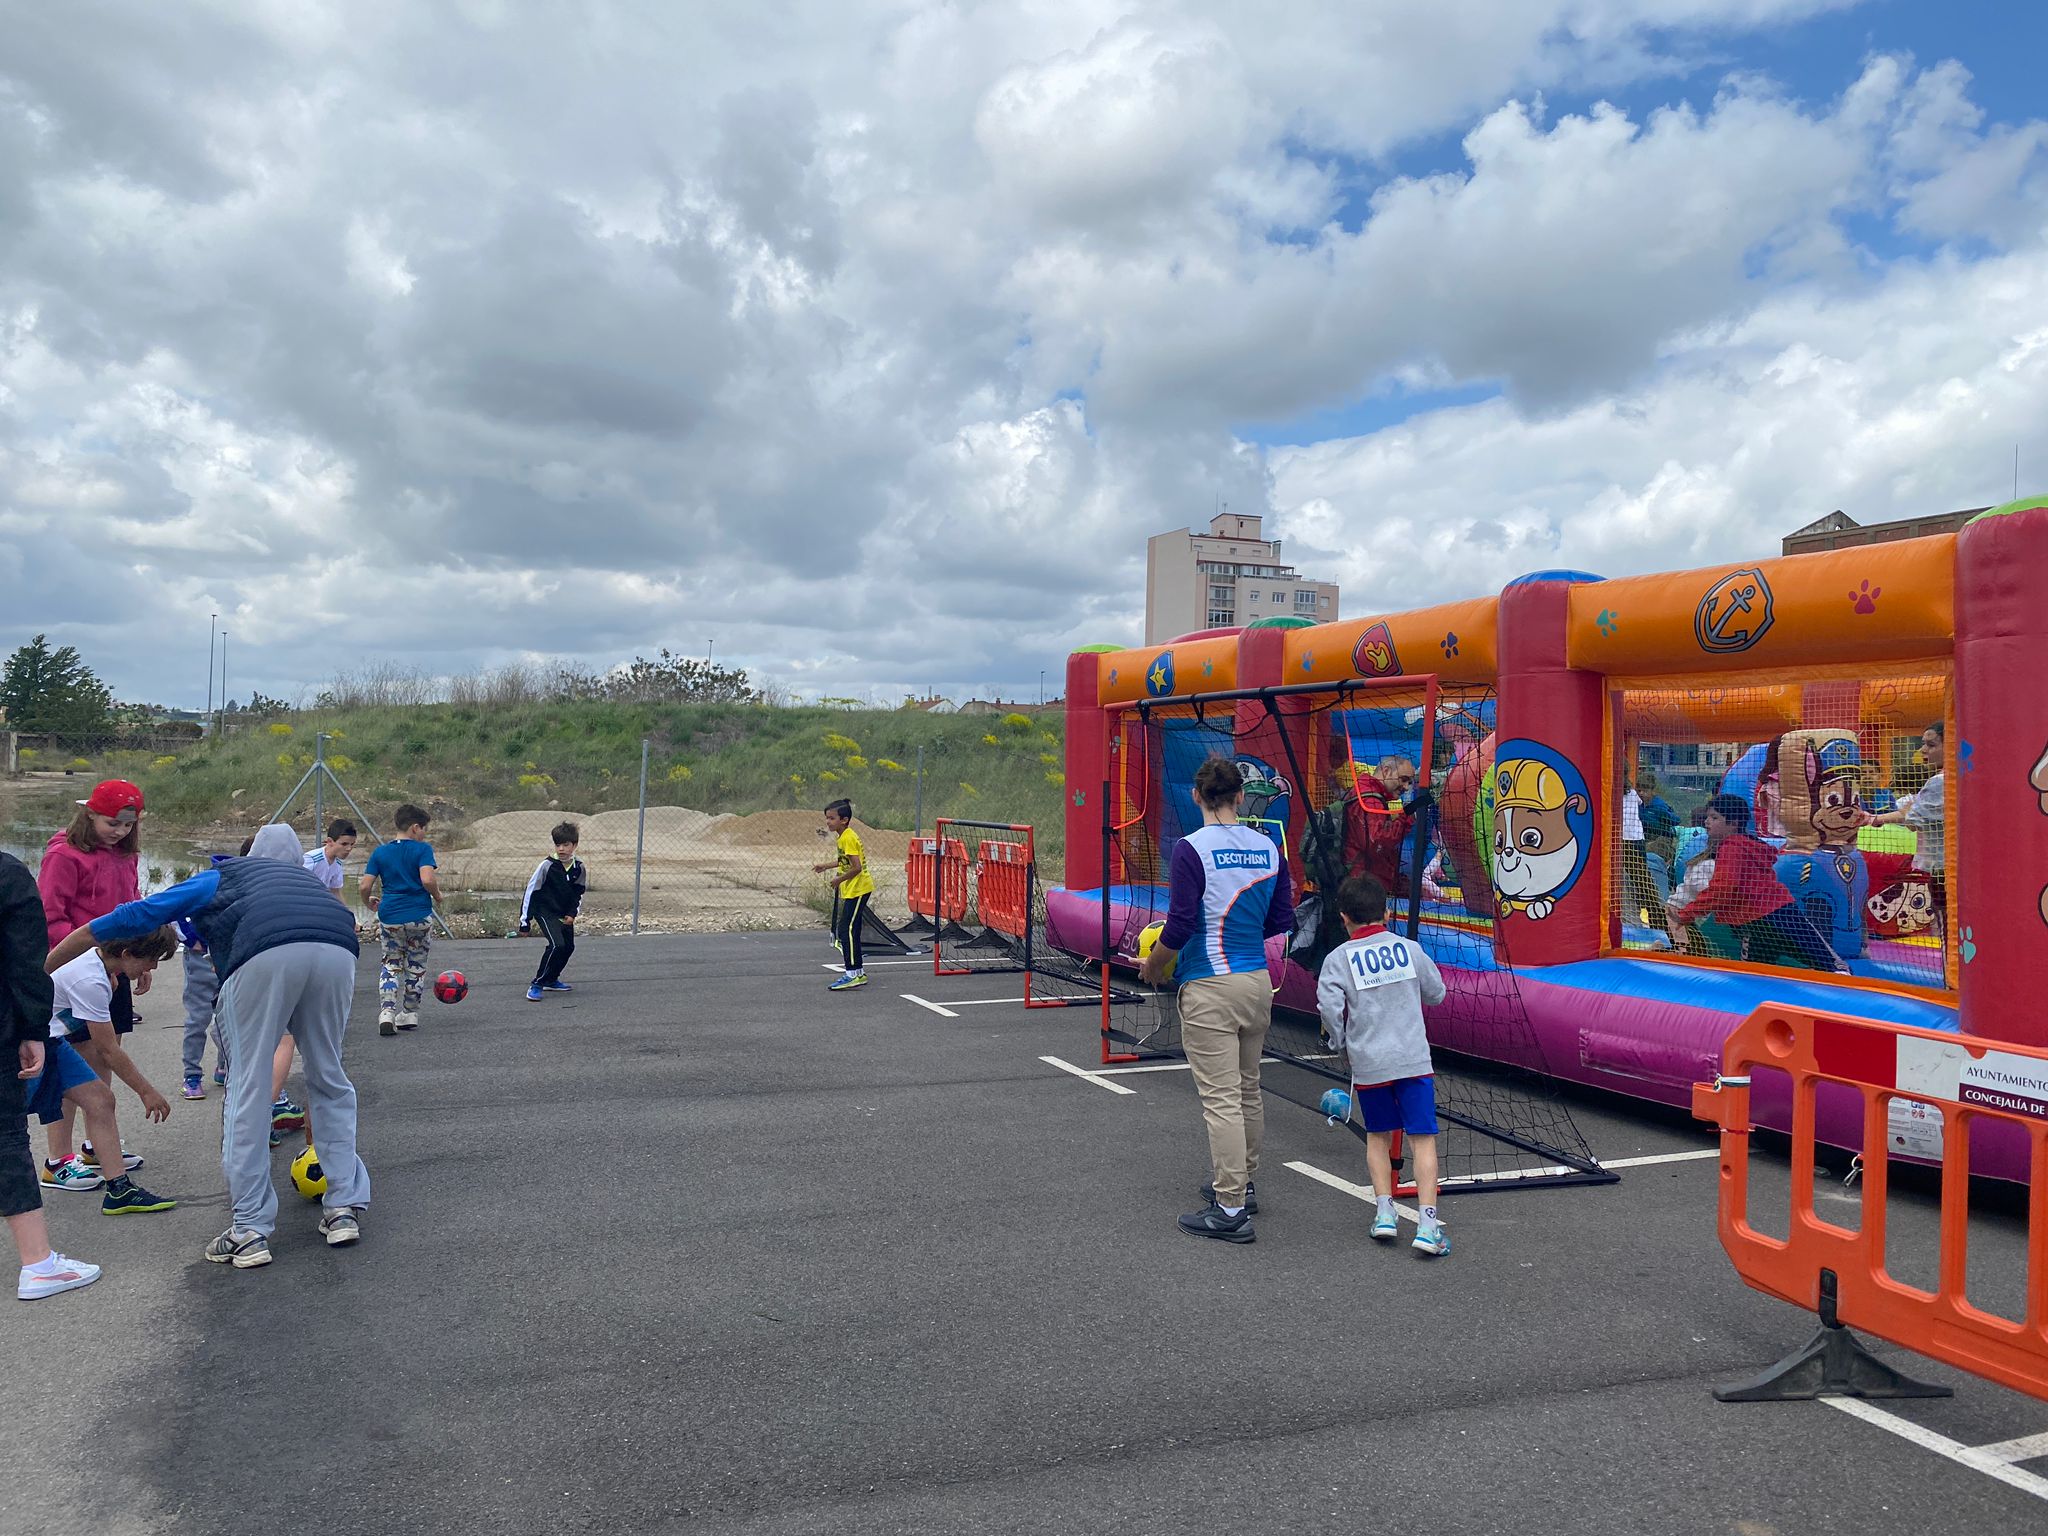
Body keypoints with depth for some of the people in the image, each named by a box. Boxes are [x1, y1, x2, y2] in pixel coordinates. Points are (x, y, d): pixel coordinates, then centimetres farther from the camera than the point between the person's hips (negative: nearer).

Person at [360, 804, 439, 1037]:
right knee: (416, 965, 14)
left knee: (391, 964, 16)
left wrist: (369, 903, 21)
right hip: (420, 916, -3)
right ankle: (410, 1015, 22)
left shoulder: (380, 853, 5)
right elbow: (427, 880, -20)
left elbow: (365, 886, 1)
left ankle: (386, 1012, 0)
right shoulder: (422, 849, -6)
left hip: (389, 916, 3)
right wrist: (437, 895, 0)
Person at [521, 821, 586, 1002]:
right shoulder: (548, 865, -17)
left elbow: (579, 893, 9)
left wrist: (572, 914, -5)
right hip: (545, 911, -6)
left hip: (564, 914, 6)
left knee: (569, 946, 11)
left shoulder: (579, 867, -4)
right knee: (557, 945, -21)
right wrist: (525, 920, -11)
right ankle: (536, 985, -12)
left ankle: (551, 980, 32)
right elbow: (531, 890, -12)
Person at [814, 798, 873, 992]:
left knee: (847, 930, -10)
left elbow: (856, 867, -24)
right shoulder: (843, 837, 11)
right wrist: (825, 866, 19)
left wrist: (839, 879, -14)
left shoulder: (848, 838, -19)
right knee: (850, 930, 14)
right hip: (852, 890, 10)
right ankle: (858, 972, 21)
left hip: (858, 889, -10)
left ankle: (853, 974, -8)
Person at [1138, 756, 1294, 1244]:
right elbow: (1280, 921, 9)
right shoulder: (1269, 848, 3)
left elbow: (1180, 924, -17)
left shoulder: (1191, 849, -13)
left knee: (1221, 1098, -2)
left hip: (1209, 988, -6)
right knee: (1248, 1090, 20)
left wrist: (1152, 965, 0)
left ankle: (1230, 1211, 2)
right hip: (1257, 983, 6)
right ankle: (1242, 1183, 35)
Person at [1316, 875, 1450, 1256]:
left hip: (1367, 1063, 0)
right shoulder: (1409, 948, 4)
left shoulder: (1338, 958, -3)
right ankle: (1427, 1221, -8)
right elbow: (1436, 993, 15)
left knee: (1378, 1136, 18)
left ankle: (1384, 1210, 12)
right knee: (1422, 1138, 0)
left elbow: (1330, 1008, -12)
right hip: (1414, 1058, 0)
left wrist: (1341, 1046, 4)